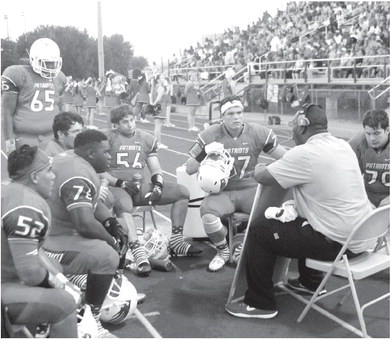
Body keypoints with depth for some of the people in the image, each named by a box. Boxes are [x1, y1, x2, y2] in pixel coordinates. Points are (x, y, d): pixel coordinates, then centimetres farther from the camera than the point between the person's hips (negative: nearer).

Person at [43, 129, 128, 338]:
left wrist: (113, 225, 1)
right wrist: (113, 242, -15)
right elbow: (85, 224, -33)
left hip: (55, 229, 11)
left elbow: (91, 203, 16)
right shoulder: (78, 176, -25)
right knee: (108, 256, -26)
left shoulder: (71, 159, 7)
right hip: (48, 246, -11)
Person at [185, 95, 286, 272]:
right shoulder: (209, 136, -2)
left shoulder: (258, 133, 0)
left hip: (250, 189, 1)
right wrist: (206, 154, -16)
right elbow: (189, 169, 1)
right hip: (222, 191, 0)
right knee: (207, 213, -31)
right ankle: (223, 251, 3)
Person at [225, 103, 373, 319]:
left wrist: (258, 169, 11)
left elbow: (262, 177, -11)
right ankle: (310, 282, 45)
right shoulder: (343, 146, 7)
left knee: (260, 230, -1)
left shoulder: (304, 154, -19)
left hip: (339, 243, -9)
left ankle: (260, 304, 10)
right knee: (299, 221, 33)